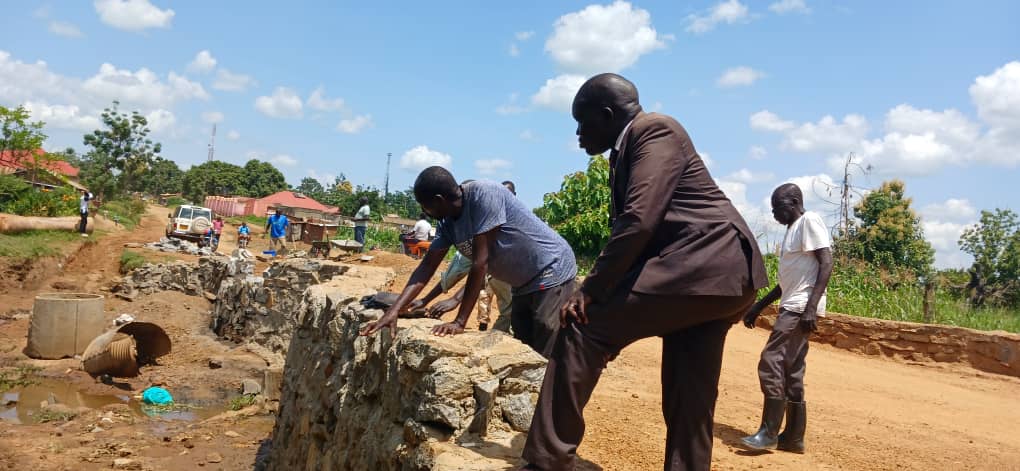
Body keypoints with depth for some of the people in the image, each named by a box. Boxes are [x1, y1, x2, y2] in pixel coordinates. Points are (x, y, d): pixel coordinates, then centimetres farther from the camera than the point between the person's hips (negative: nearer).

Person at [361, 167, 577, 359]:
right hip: (524, 285, 9)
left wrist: (460, 322, -25)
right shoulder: (447, 222, -2)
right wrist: (393, 311, -11)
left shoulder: (483, 194, -27)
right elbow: (427, 266, 0)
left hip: (551, 274, -8)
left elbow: (480, 262, -28)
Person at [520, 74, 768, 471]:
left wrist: (591, 289, -16)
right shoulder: (627, 151, 22)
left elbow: (639, 220, -20)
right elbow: (626, 225, 21)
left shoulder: (655, 130, -7)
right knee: (689, 403, 10)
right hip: (714, 272, 10)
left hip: (706, 264, -10)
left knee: (582, 325, -12)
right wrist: (602, 290, 16)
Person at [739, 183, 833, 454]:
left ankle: (769, 432, -7)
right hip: (791, 308, 10)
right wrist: (758, 307, 24)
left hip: (801, 308, -10)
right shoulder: (792, 230, 21)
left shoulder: (810, 221, -6)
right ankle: (793, 438, 13)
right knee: (792, 372, 9)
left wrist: (811, 307, -24)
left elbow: (826, 264, -16)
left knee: (771, 363, -12)